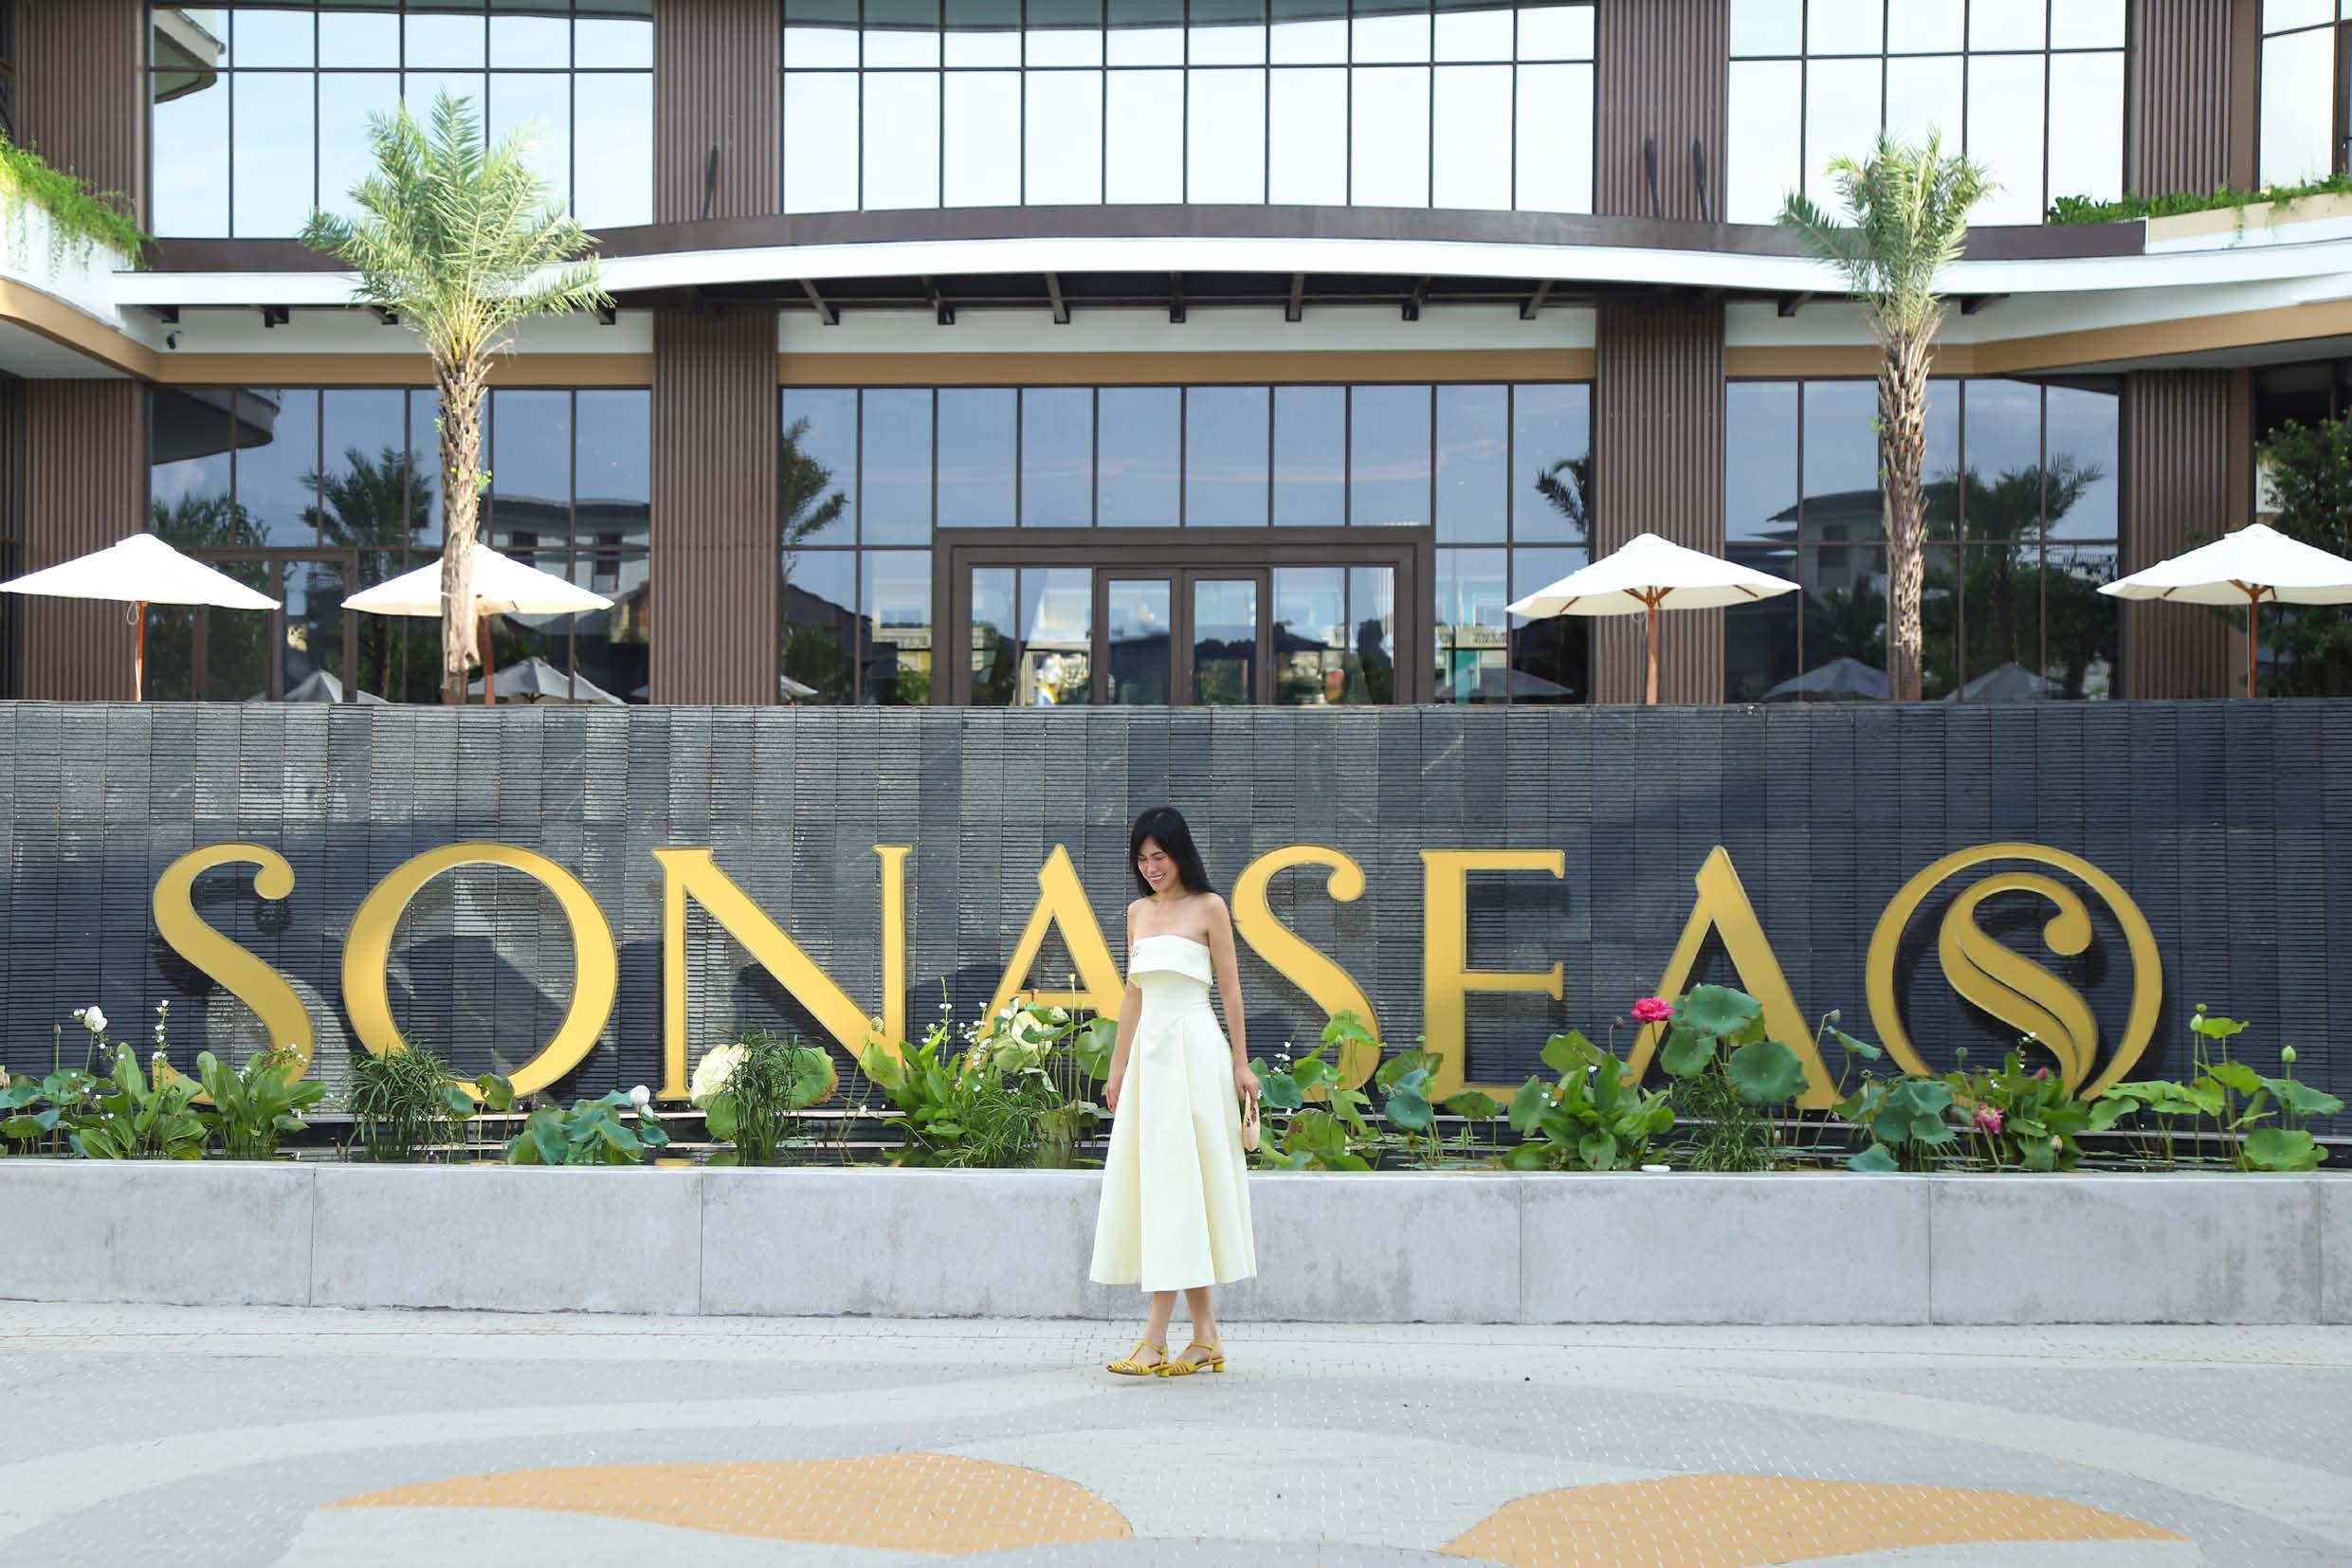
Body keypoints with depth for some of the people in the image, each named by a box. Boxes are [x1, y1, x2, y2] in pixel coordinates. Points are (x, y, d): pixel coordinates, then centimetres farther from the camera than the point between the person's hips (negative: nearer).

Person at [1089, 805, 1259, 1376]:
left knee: (1178, 1176, -9)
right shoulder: (1138, 912, 15)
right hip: (1148, 1050, 7)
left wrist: (1241, 1063, -4)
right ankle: (1205, 1337, 7)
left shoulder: (1209, 907, -2)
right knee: (1153, 1179, 3)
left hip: (1194, 1048, -7)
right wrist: (1117, 1067, 17)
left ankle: (1155, 1338, -13)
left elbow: (1229, 987, -2)